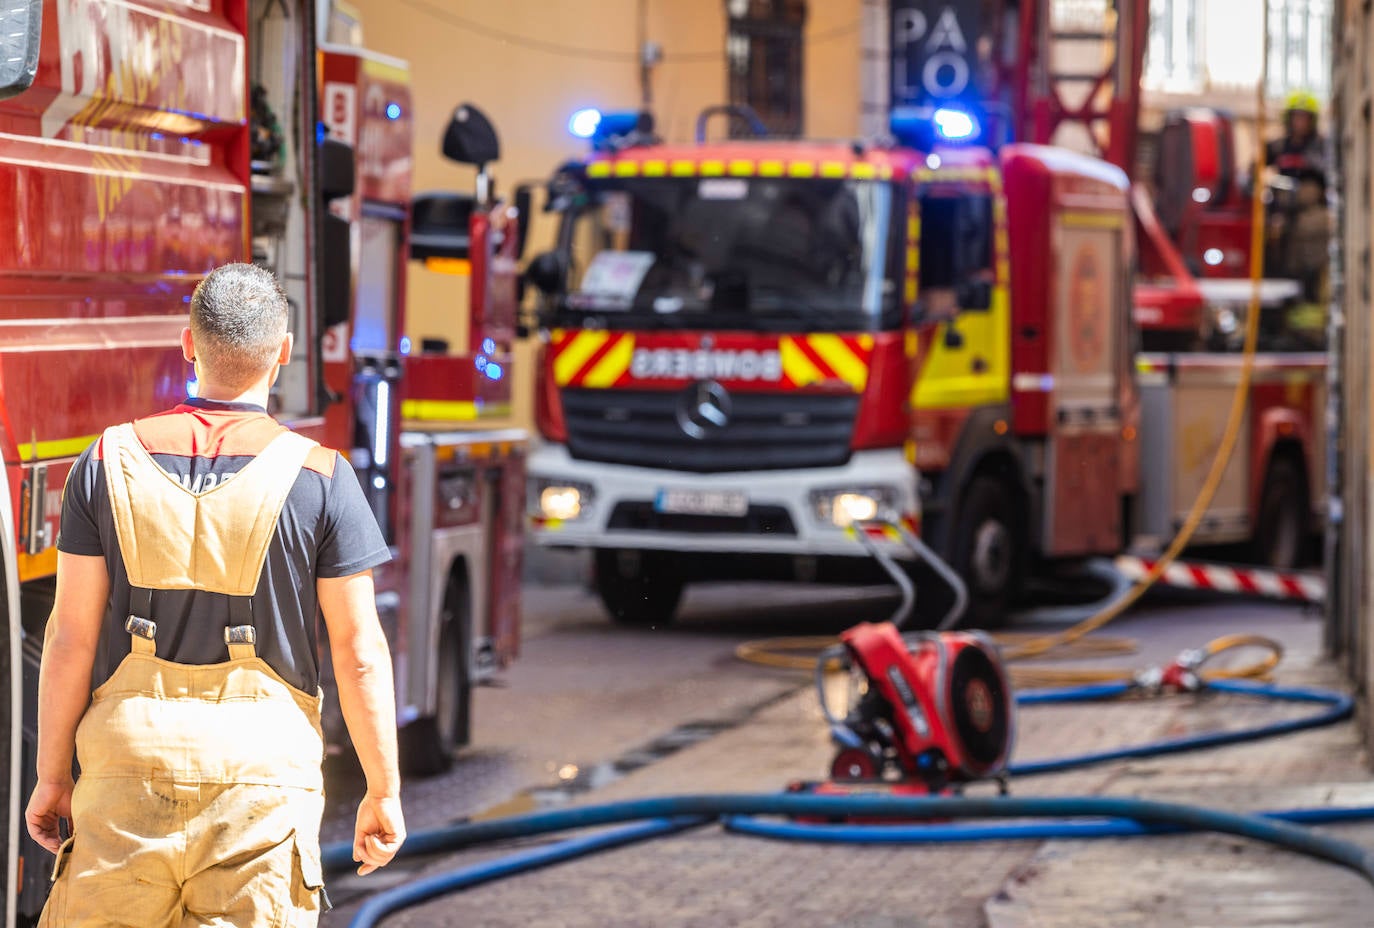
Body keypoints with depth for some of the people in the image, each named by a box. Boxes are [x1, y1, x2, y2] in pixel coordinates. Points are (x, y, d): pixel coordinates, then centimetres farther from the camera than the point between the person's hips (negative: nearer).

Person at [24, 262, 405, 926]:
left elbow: (71, 635, 2)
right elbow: (359, 652, -2)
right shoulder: (321, 478, -2)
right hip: (263, 765, -1)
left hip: (129, 762, 1)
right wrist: (383, 791, 6)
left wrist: (52, 775, 10)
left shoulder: (109, 462, 2)